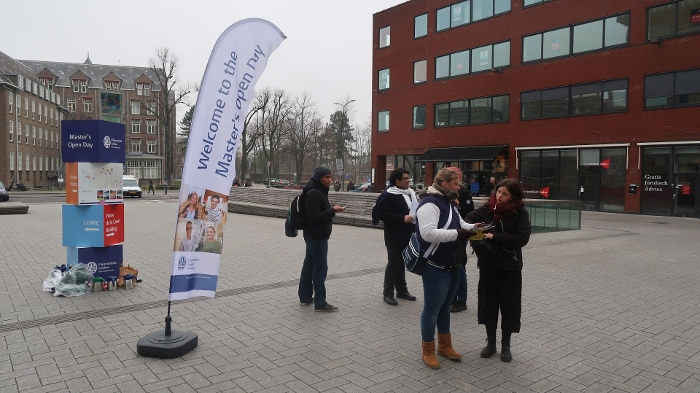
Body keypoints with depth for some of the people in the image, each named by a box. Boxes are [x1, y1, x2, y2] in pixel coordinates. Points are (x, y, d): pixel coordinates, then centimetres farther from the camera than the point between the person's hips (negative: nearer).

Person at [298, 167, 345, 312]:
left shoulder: (318, 191, 14)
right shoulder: (314, 193, -19)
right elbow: (314, 217, -24)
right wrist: (333, 210, -21)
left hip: (314, 235, 11)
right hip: (317, 236, -11)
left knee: (309, 265, 15)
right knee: (320, 268, -6)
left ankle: (305, 297, 25)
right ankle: (320, 303, 0)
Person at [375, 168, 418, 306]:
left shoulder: (410, 193, 11)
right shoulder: (388, 195, -14)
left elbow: (415, 208, 25)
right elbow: (381, 214, -21)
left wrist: (416, 215, 2)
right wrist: (402, 218, -24)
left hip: (407, 235, 8)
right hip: (395, 237, -7)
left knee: (402, 263, 16)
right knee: (394, 263, -1)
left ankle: (402, 290, 27)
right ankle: (388, 293, 9)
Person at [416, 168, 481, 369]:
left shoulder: (448, 203, 14)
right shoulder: (430, 203, -19)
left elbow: (459, 225, 23)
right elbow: (428, 233, -30)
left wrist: (471, 227, 3)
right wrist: (456, 234, -28)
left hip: (452, 265, 10)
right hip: (436, 267, -10)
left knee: (445, 307, 20)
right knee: (432, 309, 2)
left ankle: (445, 346, 33)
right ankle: (428, 351, 16)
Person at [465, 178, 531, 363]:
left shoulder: (520, 213, -8)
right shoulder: (487, 209, -2)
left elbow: (522, 238, -17)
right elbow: (469, 219, 2)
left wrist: (495, 237, -23)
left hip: (510, 266, -2)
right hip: (488, 264, 2)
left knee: (509, 305, 7)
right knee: (488, 303, 9)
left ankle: (506, 345, 25)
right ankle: (490, 342, 26)